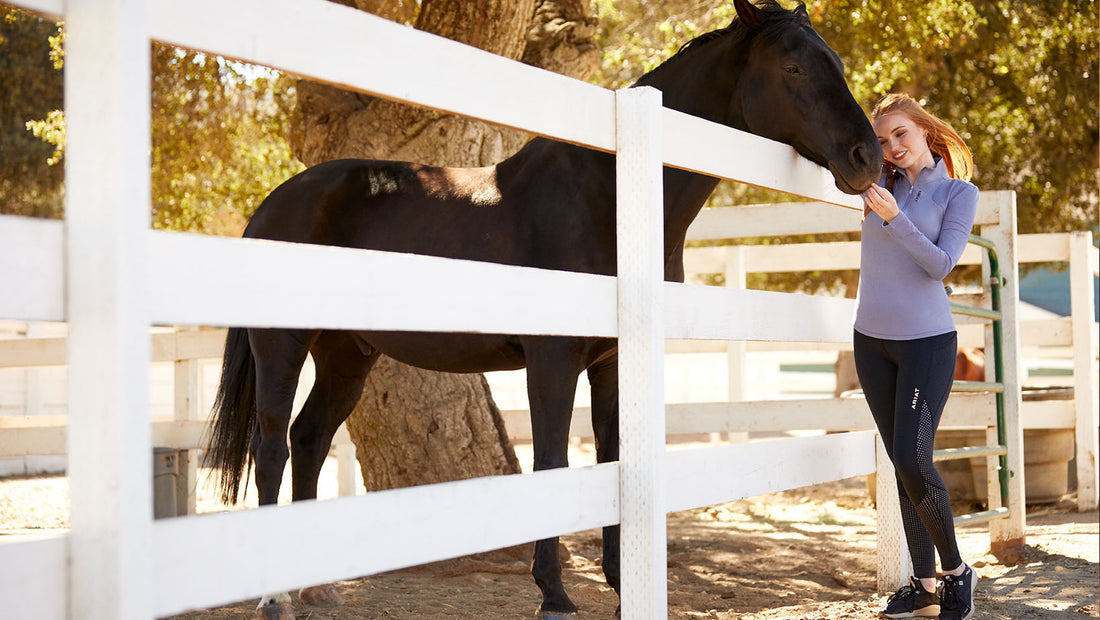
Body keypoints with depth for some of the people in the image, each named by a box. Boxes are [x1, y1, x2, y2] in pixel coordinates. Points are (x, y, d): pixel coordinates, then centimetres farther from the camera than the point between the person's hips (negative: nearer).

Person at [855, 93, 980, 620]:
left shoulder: (959, 192, -1)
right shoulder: (882, 182, 9)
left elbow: (941, 264, -12)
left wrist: (894, 218, -21)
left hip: (928, 340, -4)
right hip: (871, 340, 5)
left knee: (912, 458, -15)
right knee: (902, 465, 6)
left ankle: (955, 569, 4)